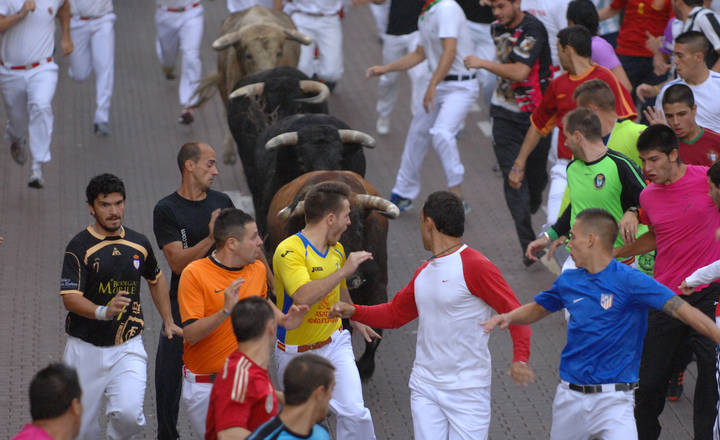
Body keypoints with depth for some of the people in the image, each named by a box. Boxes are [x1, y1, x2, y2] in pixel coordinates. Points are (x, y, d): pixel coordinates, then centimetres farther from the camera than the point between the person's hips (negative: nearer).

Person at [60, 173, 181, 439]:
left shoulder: (139, 244, 6)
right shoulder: (79, 247, -9)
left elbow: (156, 280, 25)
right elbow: (70, 298, -19)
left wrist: (168, 322, 21)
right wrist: (103, 312, -36)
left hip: (128, 348, 2)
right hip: (86, 349, -2)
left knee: (129, 414, -18)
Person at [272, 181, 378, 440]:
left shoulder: (337, 250, 5)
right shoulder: (289, 251, -21)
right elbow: (303, 297, -38)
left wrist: (355, 321, 40)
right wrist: (344, 270, -34)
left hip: (334, 343, 5)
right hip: (296, 352, -5)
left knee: (354, 412, -10)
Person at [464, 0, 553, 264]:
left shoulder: (533, 30, -17)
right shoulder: (498, 28, 6)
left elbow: (519, 72, -27)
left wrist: (483, 64, -21)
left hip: (535, 113, -5)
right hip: (505, 113, 5)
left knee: (536, 173, 9)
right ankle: (528, 244, -7)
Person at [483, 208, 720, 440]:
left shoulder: (629, 281, -10)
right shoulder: (568, 281, 7)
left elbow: (680, 309, -16)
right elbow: (537, 309, 24)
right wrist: (508, 317, 4)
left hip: (613, 400, -6)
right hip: (569, 396, 6)